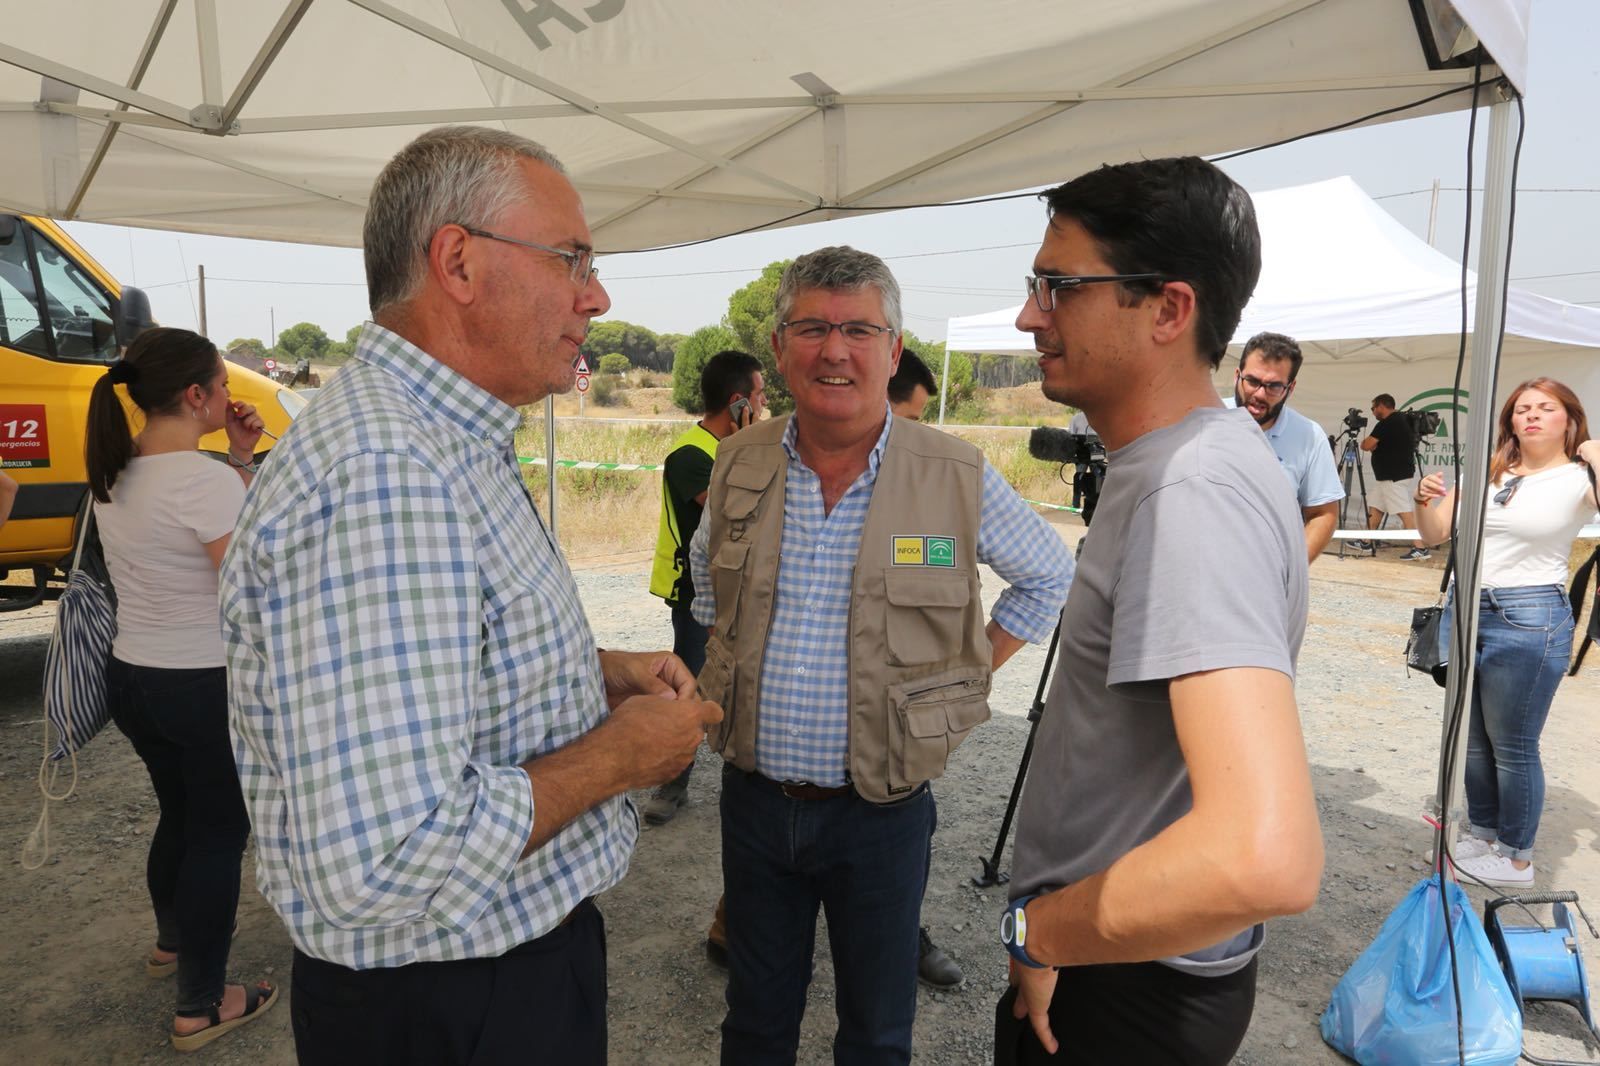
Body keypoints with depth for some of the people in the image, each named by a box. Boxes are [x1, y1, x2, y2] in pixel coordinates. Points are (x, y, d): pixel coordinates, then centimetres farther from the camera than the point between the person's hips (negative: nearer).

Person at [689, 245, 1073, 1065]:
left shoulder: (958, 478, -11)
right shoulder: (737, 466, -2)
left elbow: (1050, 577, 4)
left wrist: (961, 677, -1)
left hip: (879, 809, -2)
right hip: (753, 797, 3)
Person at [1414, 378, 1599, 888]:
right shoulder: (1485, 472, 8)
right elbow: (1436, 536, 9)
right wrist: (1425, 502, -10)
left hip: (1529, 618, -5)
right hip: (1468, 611, 5)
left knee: (1513, 746, 3)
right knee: (1472, 737, 15)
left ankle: (1517, 859, 18)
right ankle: (1482, 835, 31)